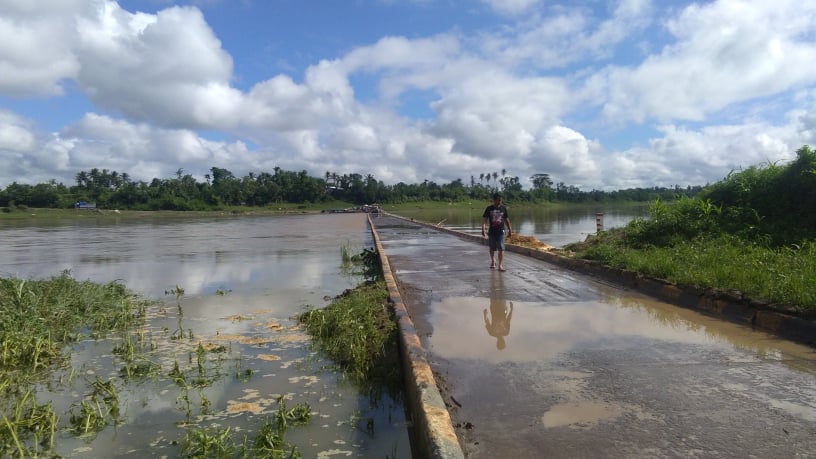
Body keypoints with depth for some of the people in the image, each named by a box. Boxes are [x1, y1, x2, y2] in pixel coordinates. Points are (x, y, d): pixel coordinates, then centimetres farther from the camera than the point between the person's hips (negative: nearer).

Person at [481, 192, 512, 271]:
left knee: (501, 248, -10)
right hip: (492, 231, 1)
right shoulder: (489, 208, -2)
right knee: (492, 248, 15)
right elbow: (484, 219, -5)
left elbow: (506, 219, 11)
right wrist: (483, 228, -19)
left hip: (501, 231, 0)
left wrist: (509, 230, 13)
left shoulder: (503, 208, 3)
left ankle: (501, 265, -12)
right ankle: (493, 261, 39)